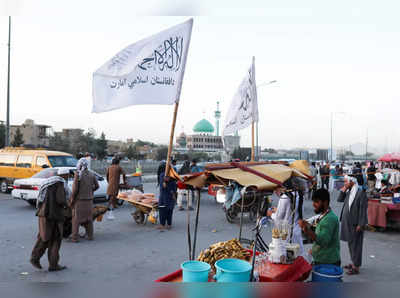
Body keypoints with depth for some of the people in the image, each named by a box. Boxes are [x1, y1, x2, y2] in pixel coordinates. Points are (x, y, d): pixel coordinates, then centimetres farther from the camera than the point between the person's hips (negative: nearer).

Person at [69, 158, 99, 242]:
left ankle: (74, 237, 2)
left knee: (76, 218, 2)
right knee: (89, 218, 14)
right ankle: (90, 235, 18)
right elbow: (97, 186, 12)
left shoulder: (78, 174, -12)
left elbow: (75, 189, -15)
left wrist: (71, 200, -7)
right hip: (89, 200, 5)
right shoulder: (91, 174, 4)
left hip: (79, 200, -5)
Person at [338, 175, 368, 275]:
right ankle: (354, 262, 32)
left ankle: (356, 267, 10)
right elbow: (339, 199, 15)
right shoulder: (348, 192, 7)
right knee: (350, 243, 17)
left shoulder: (361, 193, -16)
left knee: (356, 244, 1)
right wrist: (343, 190, 1)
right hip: (348, 222, 8)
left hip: (355, 224, -8)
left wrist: (360, 224, -18)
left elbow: (363, 209, -17)